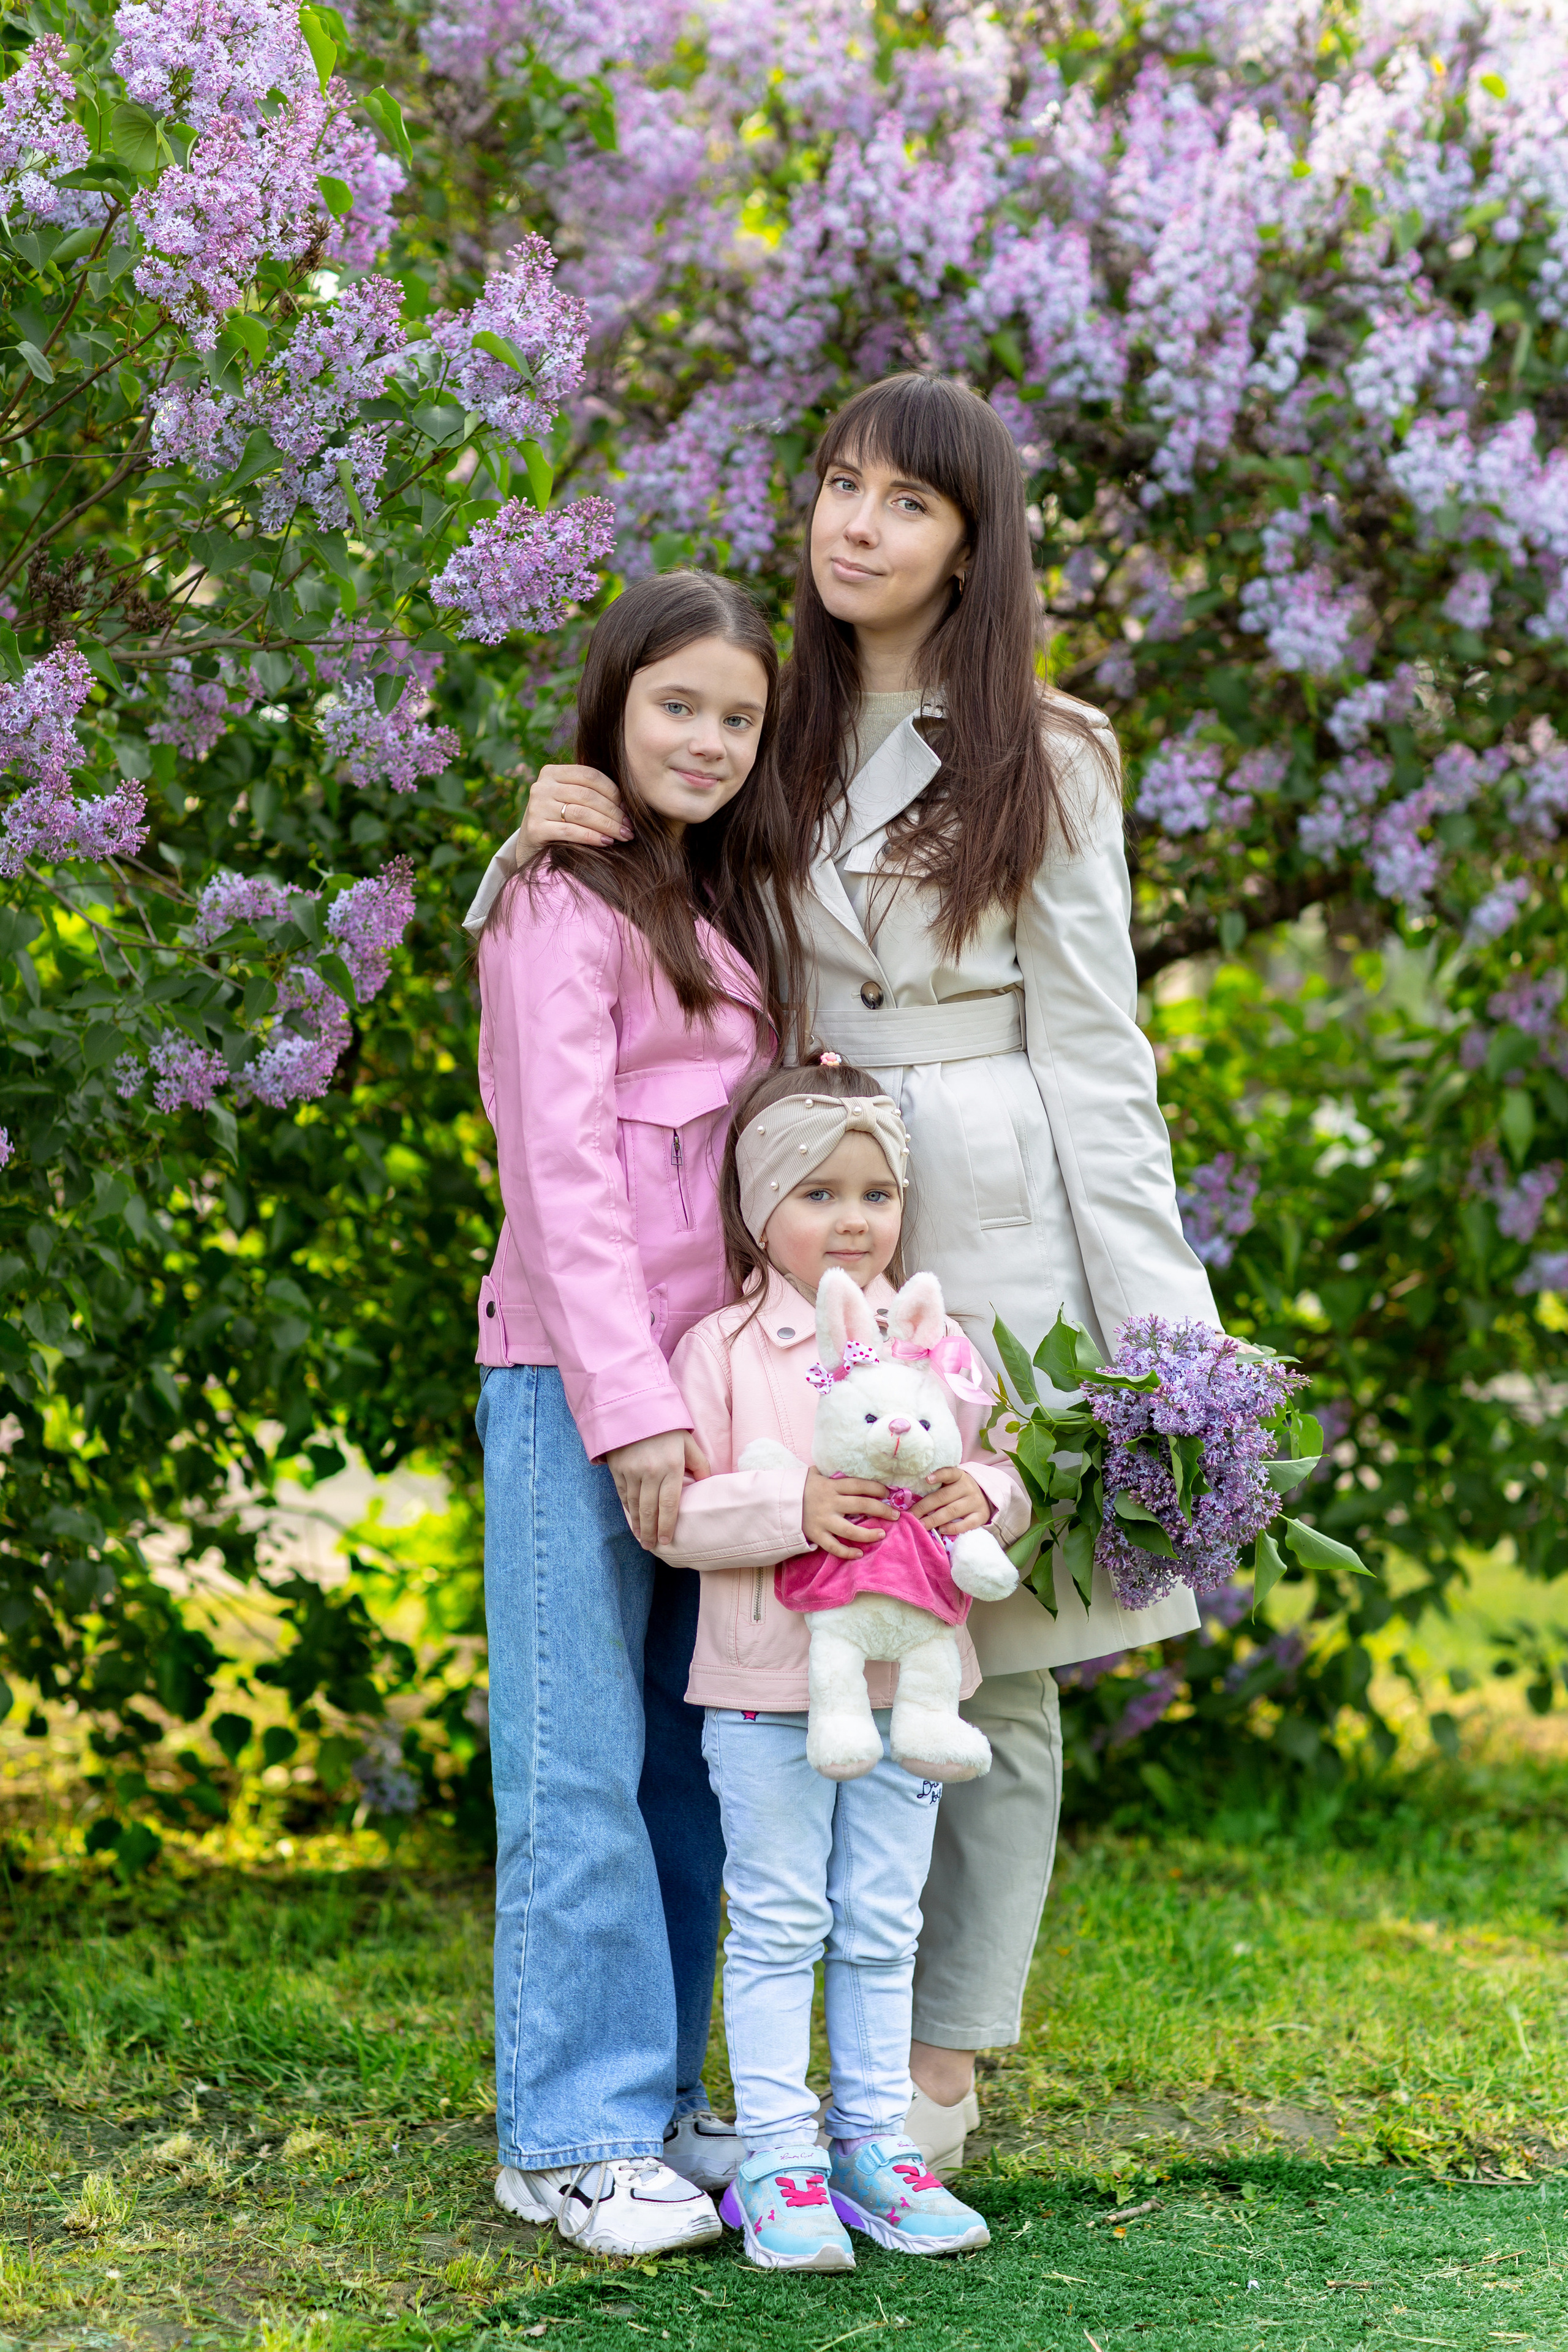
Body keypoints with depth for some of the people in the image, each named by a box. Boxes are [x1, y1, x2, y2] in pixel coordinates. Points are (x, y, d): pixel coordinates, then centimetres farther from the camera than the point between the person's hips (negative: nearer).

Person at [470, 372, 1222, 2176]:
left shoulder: (1044, 764, 2)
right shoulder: (769, 743, 12)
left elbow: (1091, 1051, 0)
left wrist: (1156, 1322, -6)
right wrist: (537, 845, -6)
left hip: (999, 1242, -3)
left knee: (990, 1664, -1)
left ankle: (943, 2072, 8)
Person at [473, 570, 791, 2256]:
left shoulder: (716, 905, 19)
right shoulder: (566, 906, -7)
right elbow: (561, 1169, -13)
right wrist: (628, 1402, -18)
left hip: (704, 1379, 8)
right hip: (578, 1376, -8)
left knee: (692, 1761, 10)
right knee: (582, 1768, -5)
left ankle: (658, 2102, 18)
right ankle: (570, 2136, 1)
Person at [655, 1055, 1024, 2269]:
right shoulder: (723, 1349, -4)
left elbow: (1001, 1470, 12)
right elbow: (676, 1513, -8)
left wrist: (982, 1498, -10)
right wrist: (792, 1509, -22)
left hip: (905, 1681, 3)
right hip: (768, 1689, -3)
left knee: (883, 1928, 11)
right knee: (778, 1927, 2)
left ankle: (878, 2140, 20)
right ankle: (779, 2158, 7)